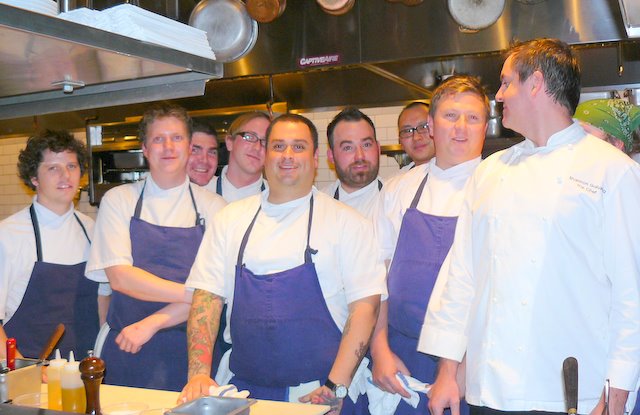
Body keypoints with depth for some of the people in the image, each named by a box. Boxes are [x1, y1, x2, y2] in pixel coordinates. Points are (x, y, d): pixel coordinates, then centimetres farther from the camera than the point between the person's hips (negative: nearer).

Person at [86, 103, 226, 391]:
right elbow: (120, 277, -9)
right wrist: (192, 294, -17)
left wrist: (152, 323, -15)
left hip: (190, 350, 0)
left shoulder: (213, 207, 0)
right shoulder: (117, 200, 1)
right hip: (126, 349, 0)